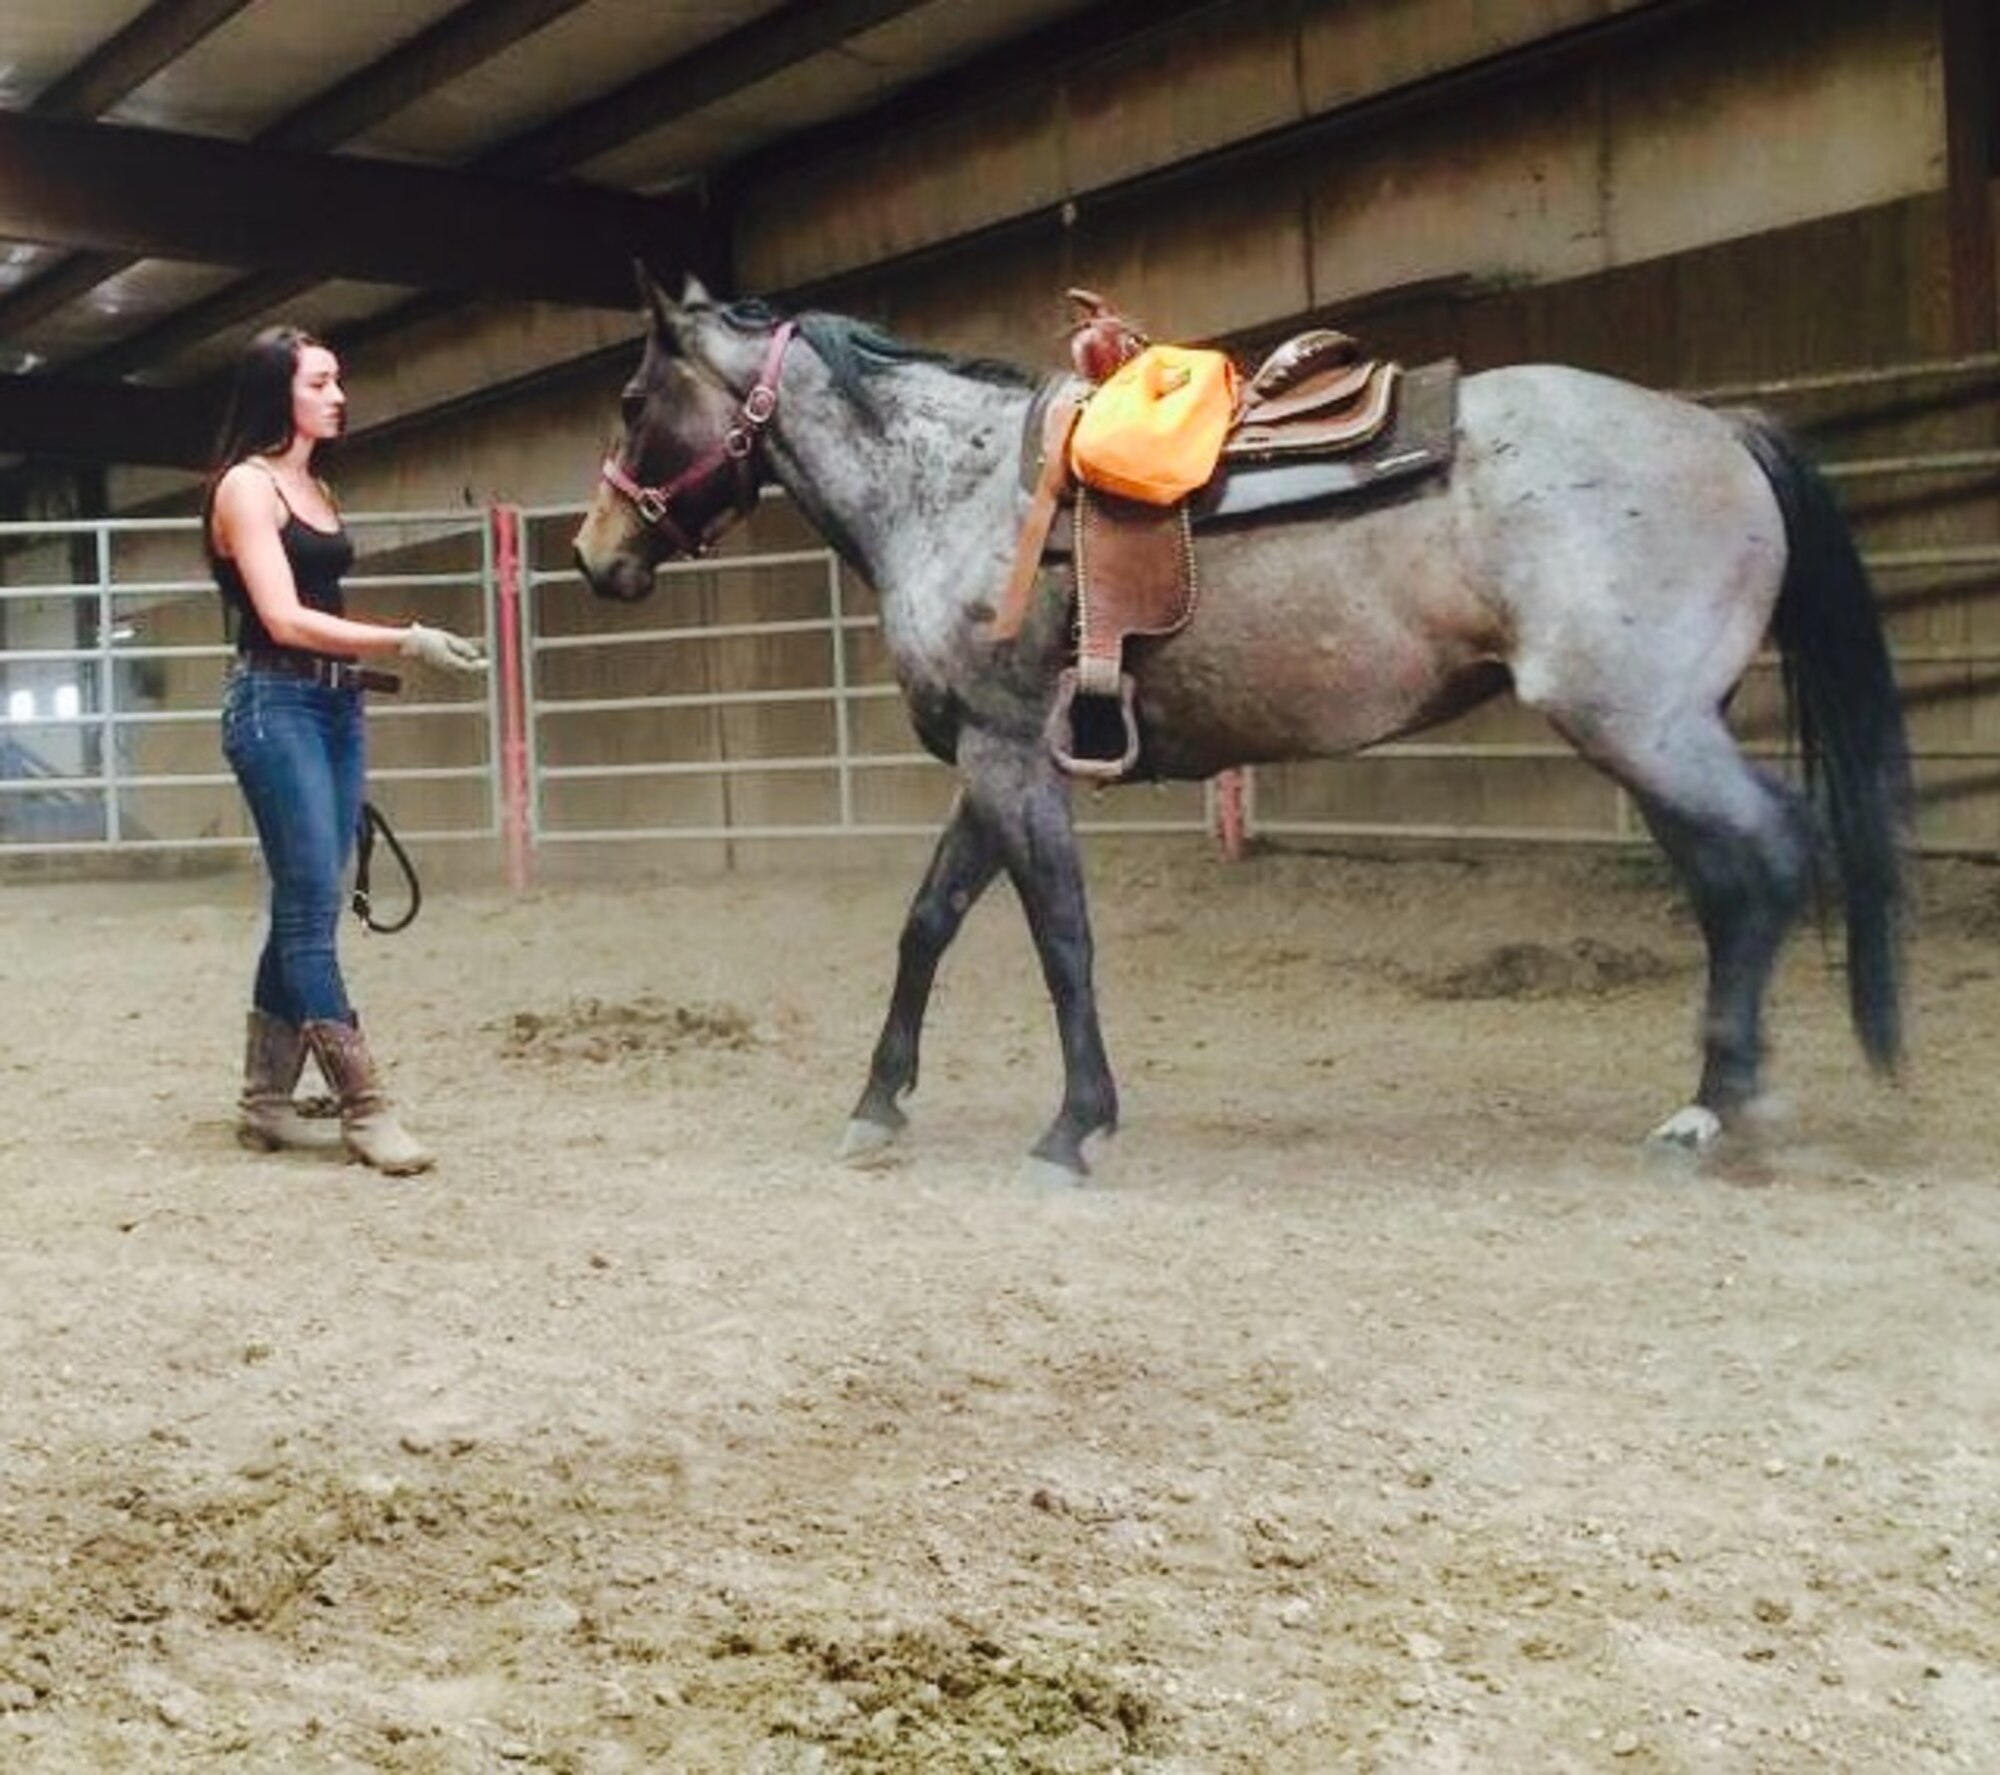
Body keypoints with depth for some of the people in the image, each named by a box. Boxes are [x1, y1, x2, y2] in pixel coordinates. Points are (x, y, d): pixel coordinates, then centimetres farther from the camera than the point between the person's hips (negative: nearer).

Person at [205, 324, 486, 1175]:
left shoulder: (317, 490, 18)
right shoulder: (245, 486, -7)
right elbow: (284, 620, -16)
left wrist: (386, 669, 11)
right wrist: (405, 640, -21)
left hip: (337, 706, 9)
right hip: (276, 706, -9)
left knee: (304, 909, 8)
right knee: (313, 907, -10)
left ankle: (266, 1101, 15)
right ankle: (363, 1107, -11)